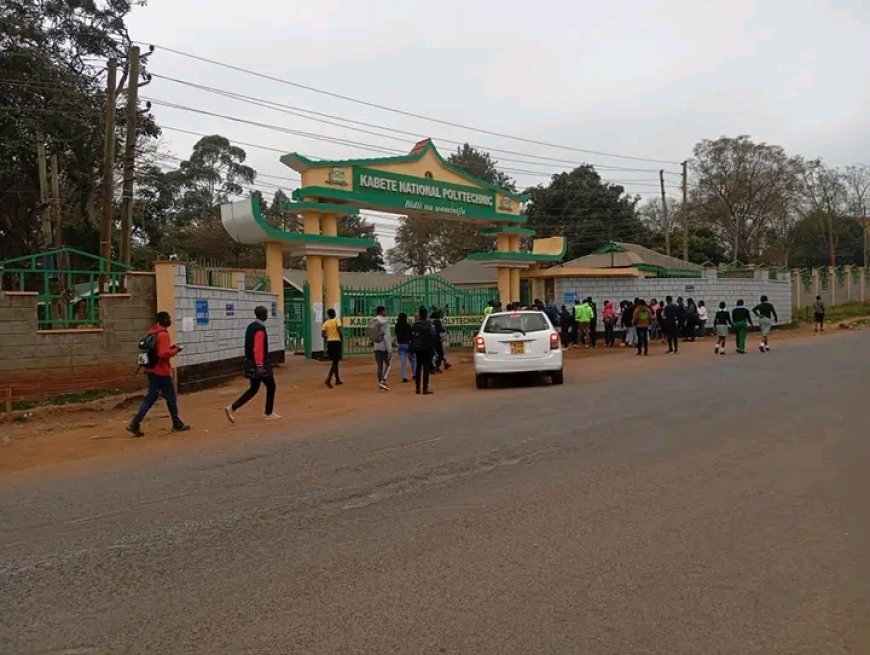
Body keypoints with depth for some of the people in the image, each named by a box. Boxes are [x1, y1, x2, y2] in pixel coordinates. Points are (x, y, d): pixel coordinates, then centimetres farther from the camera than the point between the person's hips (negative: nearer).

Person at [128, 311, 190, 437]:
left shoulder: (152, 332, 12)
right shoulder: (163, 334, -17)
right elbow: (163, 354, -25)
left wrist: (169, 347, 11)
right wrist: (175, 351, -9)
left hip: (152, 370, 9)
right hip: (162, 372, -9)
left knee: (151, 397, 10)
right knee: (171, 398, 5)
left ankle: (134, 423, 0)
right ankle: (177, 424, 17)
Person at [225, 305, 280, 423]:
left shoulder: (251, 325, 13)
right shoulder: (260, 328, -18)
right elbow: (258, 348, -25)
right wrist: (260, 366, -27)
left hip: (252, 363, 9)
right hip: (259, 364, -9)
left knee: (253, 389, 12)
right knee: (271, 386, 7)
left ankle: (232, 408, 0)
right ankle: (268, 413, 16)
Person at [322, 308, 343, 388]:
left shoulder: (326, 323, 7)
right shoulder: (337, 320, -5)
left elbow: (323, 334, 1)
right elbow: (339, 330, -16)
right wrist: (341, 337, 0)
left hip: (329, 342, 5)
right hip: (336, 341, -5)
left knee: (334, 361, 17)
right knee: (335, 362, -5)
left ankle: (337, 379, 24)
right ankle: (328, 379, -19)